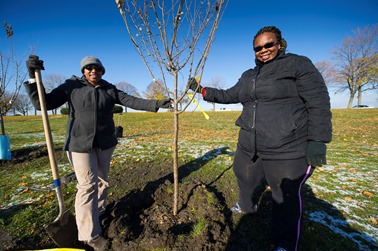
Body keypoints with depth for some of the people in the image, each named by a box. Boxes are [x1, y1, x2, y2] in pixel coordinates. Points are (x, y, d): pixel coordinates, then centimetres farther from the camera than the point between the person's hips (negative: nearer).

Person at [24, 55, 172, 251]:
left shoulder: (110, 90, 3)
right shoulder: (72, 86, -2)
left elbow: (132, 101, -4)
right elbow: (42, 103, -2)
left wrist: (156, 104, -13)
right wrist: (33, 78, -14)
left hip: (105, 143, 4)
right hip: (80, 143, -3)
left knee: (102, 181, 15)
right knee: (88, 185, -4)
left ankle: (97, 213, 39)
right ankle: (90, 235, 7)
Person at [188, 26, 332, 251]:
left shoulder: (298, 64, -4)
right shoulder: (249, 76, 15)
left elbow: (318, 102, -9)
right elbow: (229, 95, 19)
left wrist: (317, 140, -16)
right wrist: (202, 90, 14)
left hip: (288, 149, -6)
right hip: (249, 146, 7)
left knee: (286, 197, 10)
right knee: (246, 179, 24)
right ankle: (247, 206, 56)